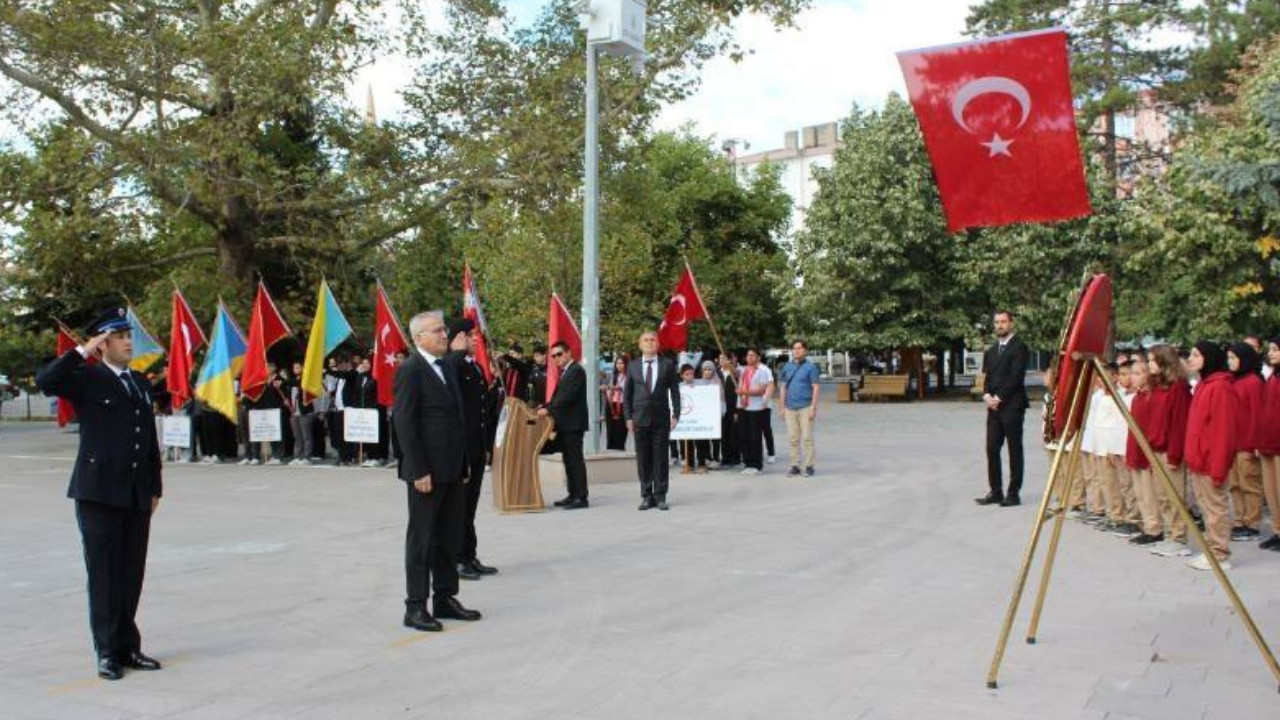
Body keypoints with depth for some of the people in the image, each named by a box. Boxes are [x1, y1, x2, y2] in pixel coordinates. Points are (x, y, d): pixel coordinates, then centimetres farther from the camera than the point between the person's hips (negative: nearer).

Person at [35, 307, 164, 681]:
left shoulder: (140, 382, 15)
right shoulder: (87, 379, -2)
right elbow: (45, 381, -24)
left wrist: (155, 487, 16)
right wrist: (83, 351, -18)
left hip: (137, 495, 5)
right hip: (99, 494, -5)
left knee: (132, 574, 9)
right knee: (104, 575, 1)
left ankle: (127, 646, 19)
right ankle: (108, 652, 10)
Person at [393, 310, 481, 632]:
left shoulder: (446, 367, 13)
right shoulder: (411, 370, -12)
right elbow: (404, 424, -15)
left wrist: (462, 462, 13)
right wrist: (419, 470, -19)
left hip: (452, 469, 8)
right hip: (427, 471, -8)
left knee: (450, 538, 14)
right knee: (421, 539, 1)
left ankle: (446, 598, 25)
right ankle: (415, 607, 10)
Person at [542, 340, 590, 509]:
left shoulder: (576, 371, -11)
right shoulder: (565, 372, 19)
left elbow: (567, 395, -20)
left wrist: (548, 409, -22)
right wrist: (546, 407, 4)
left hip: (573, 424, -10)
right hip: (565, 425, 10)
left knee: (576, 460, -8)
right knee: (568, 460, 11)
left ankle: (581, 497, -6)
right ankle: (573, 495, 16)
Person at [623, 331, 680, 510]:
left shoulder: (668, 365, 5)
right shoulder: (633, 366, 8)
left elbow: (674, 391, 5)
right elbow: (627, 393, 9)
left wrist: (675, 414, -3)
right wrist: (628, 417, 1)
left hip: (661, 418, -1)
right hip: (640, 419, 1)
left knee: (661, 458, 2)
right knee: (643, 459, 3)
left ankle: (660, 496, 8)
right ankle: (647, 496, 11)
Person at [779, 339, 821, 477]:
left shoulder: (810, 367, -1)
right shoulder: (787, 367, 12)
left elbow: (815, 388, -4)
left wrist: (813, 408, -11)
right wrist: (782, 407, 10)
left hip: (805, 407, -4)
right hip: (790, 408, 4)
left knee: (807, 438, -3)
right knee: (793, 439, 6)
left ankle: (809, 466, 4)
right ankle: (795, 466, 13)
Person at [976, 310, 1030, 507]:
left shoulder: (1019, 347, -6)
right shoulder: (991, 350, 17)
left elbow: (1016, 377, -13)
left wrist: (999, 398, -13)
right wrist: (987, 395, -3)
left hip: (1012, 406, -7)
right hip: (994, 407, 7)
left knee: (1014, 450, 0)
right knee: (992, 449, 5)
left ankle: (1013, 494, 4)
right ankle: (995, 491, 13)